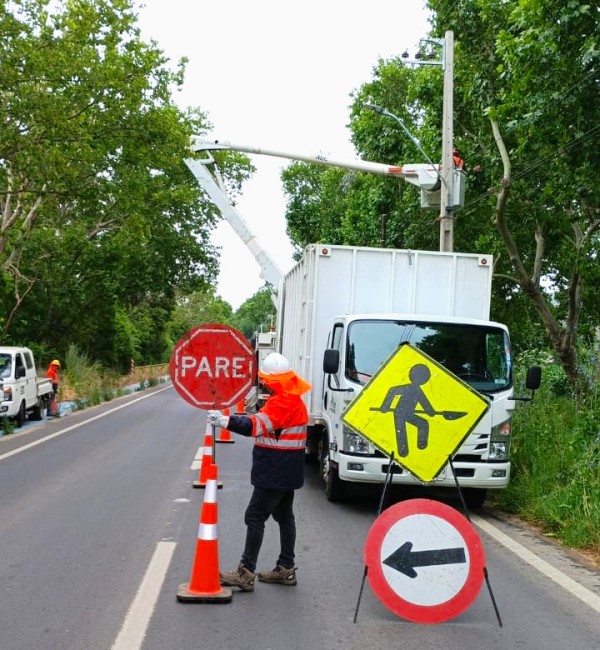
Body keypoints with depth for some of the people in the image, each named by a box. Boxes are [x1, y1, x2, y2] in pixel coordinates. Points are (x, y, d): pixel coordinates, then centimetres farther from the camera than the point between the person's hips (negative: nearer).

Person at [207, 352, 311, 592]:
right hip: (285, 472, 11)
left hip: (275, 473, -11)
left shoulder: (282, 402, -20)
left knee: (255, 517, -8)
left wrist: (224, 420, -31)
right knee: (284, 516, 14)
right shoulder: (292, 399, 14)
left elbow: (255, 426, -30)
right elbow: (265, 423, 20)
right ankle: (286, 569, 22)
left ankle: (246, 574, -6)